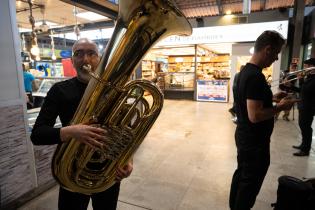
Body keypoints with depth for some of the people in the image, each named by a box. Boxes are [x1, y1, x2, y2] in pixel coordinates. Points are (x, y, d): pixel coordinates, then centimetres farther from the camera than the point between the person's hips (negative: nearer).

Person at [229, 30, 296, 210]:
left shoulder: (246, 71, 6)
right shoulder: (255, 76, -25)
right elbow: (255, 116, -30)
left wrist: (272, 97, 11)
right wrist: (280, 107, -16)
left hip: (244, 137, 10)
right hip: (255, 141, -10)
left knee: (242, 174, 24)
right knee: (250, 184, 8)